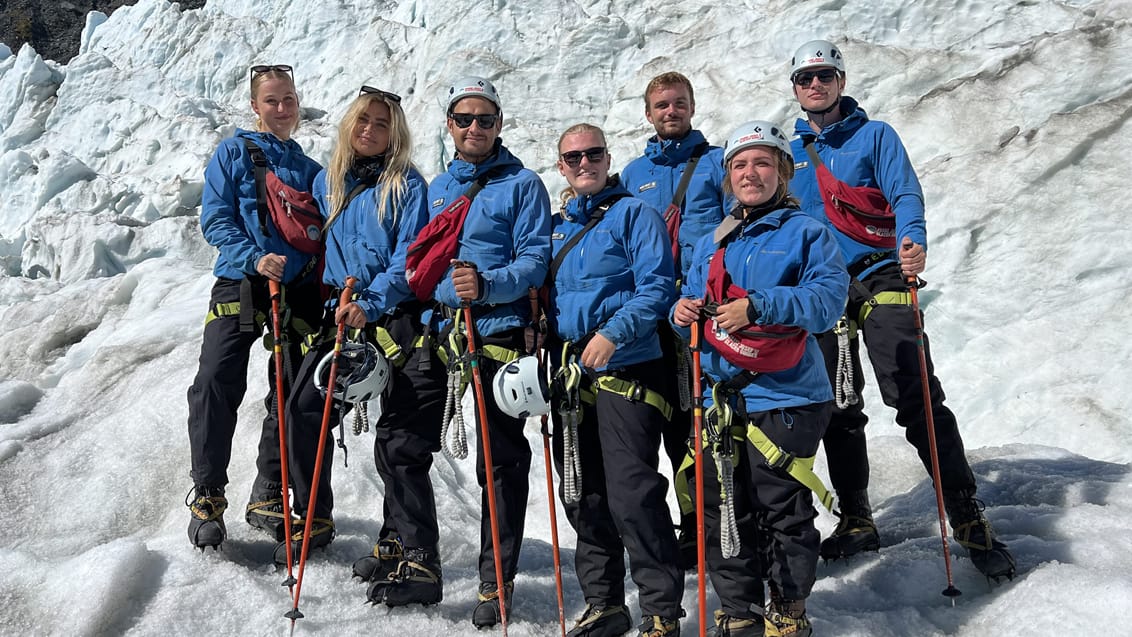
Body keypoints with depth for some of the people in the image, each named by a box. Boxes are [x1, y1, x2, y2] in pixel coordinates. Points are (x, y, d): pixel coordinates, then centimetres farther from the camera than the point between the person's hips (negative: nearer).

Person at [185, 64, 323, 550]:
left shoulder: (310, 169, 17)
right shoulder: (233, 152, 6)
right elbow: (215, 219, -4)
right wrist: (255, 258, -19)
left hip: (297, 290, 4)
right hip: (239, 283, -3)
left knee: (292, 396, 5)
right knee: (216, 384, -14)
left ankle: (269, 496, 19)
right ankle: (207, 497, 1)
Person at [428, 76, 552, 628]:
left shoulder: (522, 183, 0)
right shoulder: (436, 189, 17)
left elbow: (536, 259, -10)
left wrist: (487, 285, -26)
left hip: (500, 330, -5)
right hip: (443, 330, 6)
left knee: (501, 458, 0)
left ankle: (497, 579, 12)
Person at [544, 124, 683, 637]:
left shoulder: (634, 213, -1)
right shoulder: (556, 226, 17)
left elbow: (657, 287, -11)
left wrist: (614, 333, -22)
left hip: (625, 369, -7)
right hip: (571, 372, 7)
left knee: (632, 495, -10)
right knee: (583, 497, 11)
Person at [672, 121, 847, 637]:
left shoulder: (805, 232, 1)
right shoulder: (710, 245, 18)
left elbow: (828, 298, -13)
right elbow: (694, 300, 21)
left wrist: (758, 306, -23)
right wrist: (684, 312, -4)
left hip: (784, 396, -5)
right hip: (721, 396, 5)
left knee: (783, 508, -1)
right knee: (722, 508, 8)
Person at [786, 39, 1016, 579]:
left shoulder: (874, 136, 5)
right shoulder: (789, 150, 15)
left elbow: (905, 194, -8)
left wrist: (913, 240, -29)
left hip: (878, 278, -4)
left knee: (915, 397, -13)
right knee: (837, 411, 8)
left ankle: (969, 518, -4)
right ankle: (855, 521, 20)